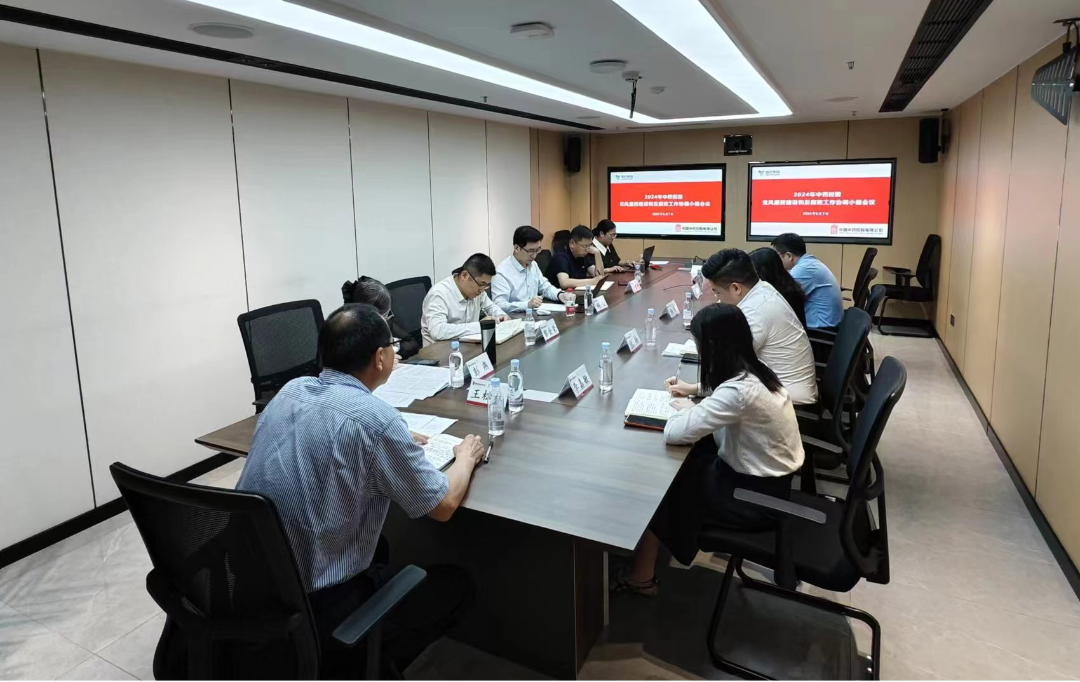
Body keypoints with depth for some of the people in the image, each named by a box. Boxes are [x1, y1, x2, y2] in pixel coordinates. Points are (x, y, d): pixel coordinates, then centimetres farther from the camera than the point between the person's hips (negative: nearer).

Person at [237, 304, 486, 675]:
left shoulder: (290, 390, -1)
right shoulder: (374, 417, -22)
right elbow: (443, 504, -9)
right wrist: (466, 456, 9)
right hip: (311, 612, -7)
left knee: (377, 546, 31)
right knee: (456, 584, 12)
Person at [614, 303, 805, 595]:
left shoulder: (739, 391, -31)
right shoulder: (750, 371, -3)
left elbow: (674, 433, -32)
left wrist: (686, 409, -12)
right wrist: (696, 390, 10)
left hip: (758, 495, -8)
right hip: (766, 475, 8)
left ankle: (642, 574, 18)